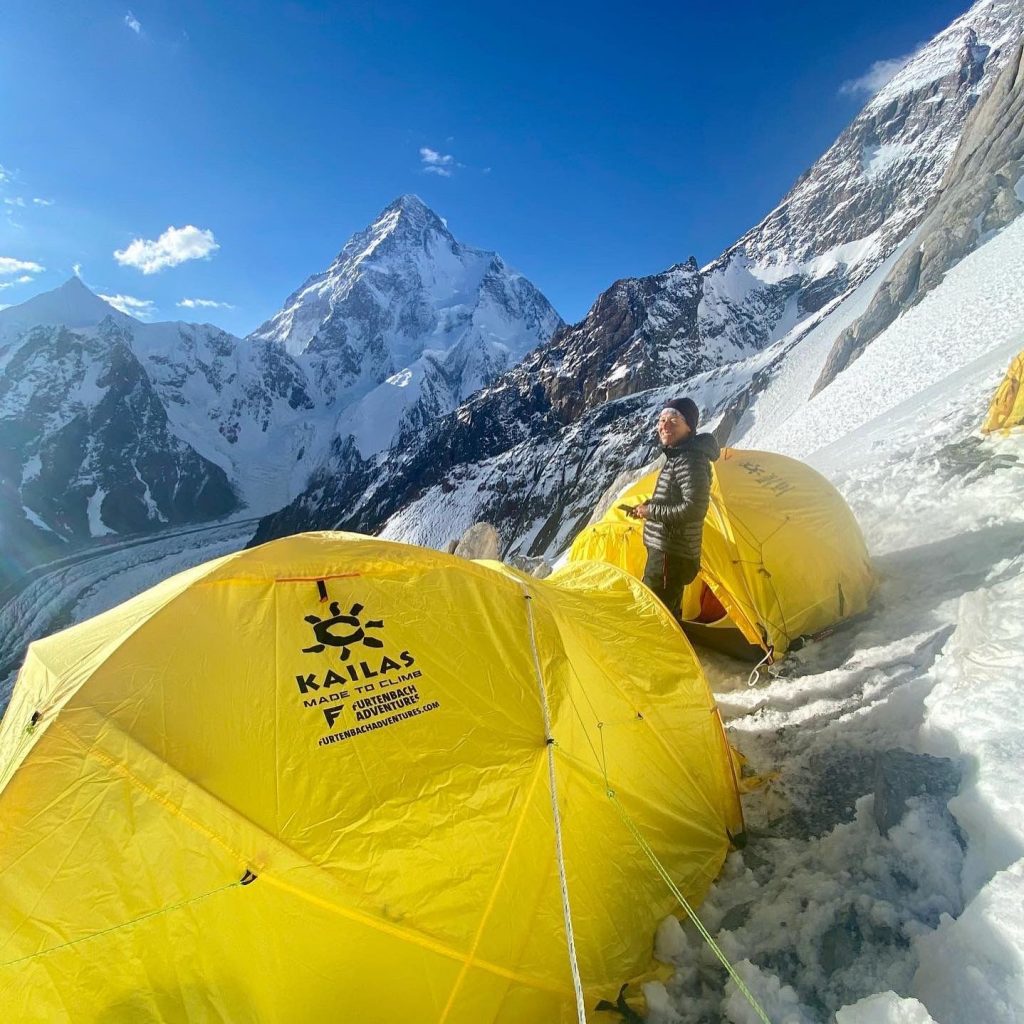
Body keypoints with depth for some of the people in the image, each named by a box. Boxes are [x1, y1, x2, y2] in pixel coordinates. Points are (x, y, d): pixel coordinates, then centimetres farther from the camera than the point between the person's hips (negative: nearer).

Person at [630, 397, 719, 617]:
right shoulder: (677, 456, 14)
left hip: (671, 555, -11)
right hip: (672, 551, 11)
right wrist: (649, 507, 7)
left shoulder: (690, 459, -18)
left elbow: (694, 509, -27)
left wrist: (651, 510, -17)